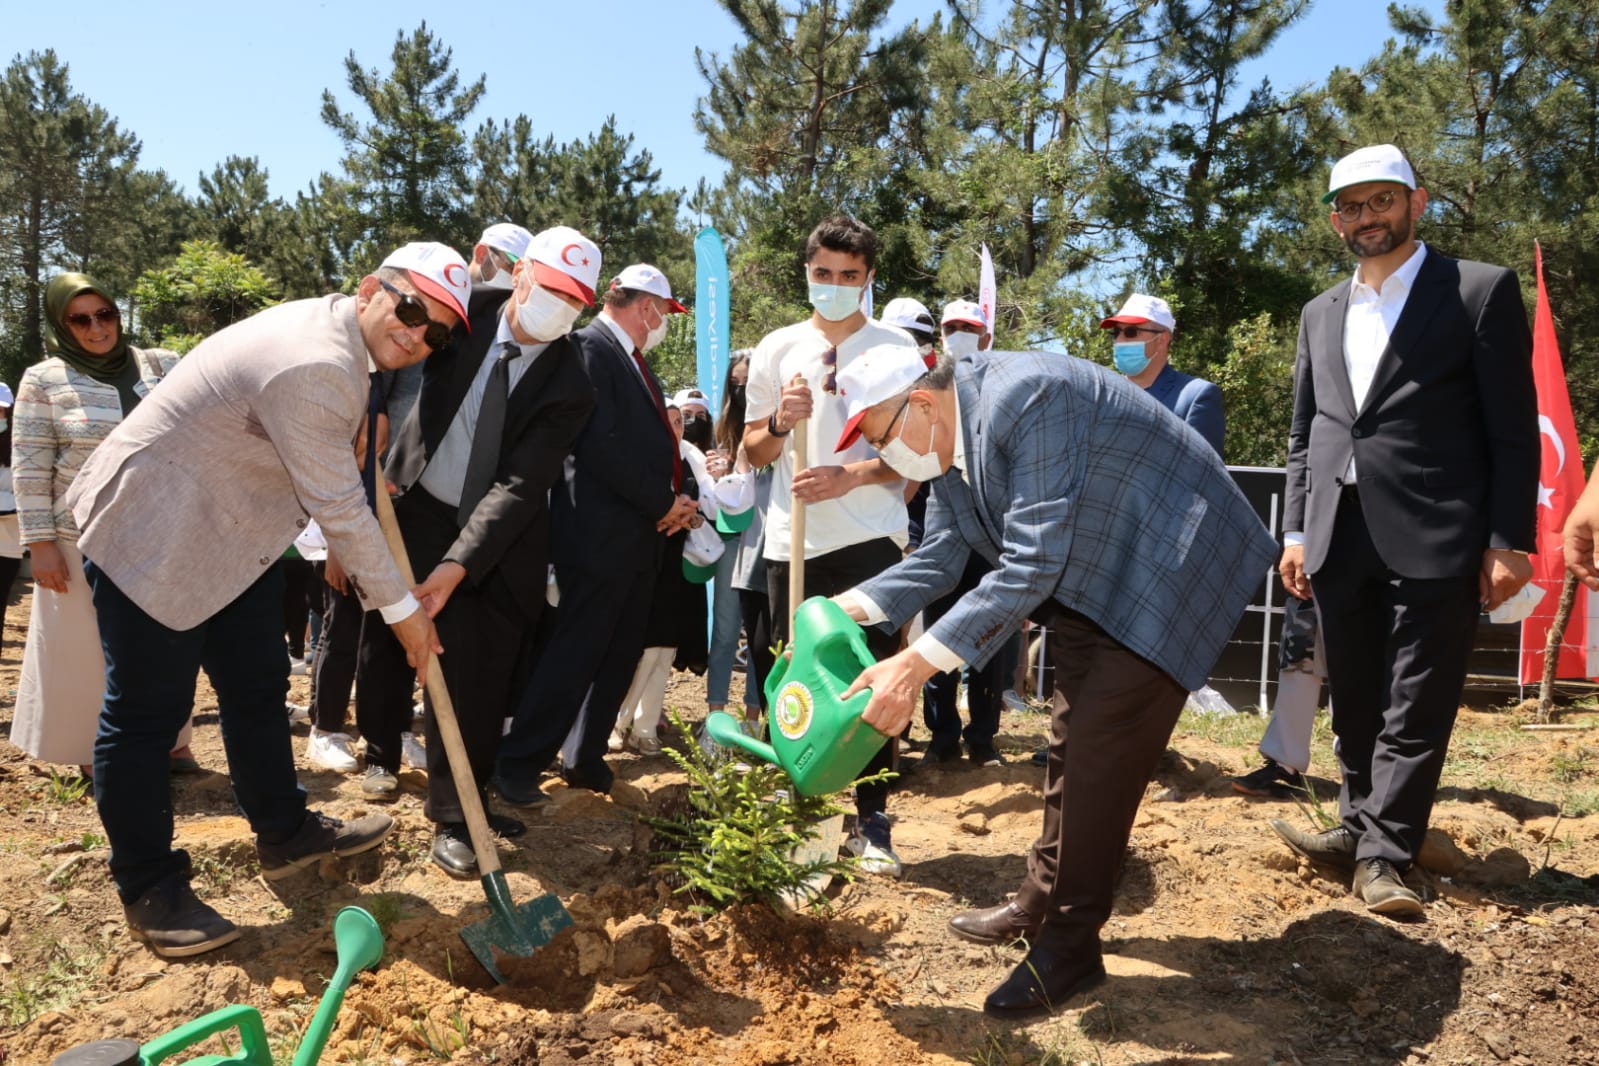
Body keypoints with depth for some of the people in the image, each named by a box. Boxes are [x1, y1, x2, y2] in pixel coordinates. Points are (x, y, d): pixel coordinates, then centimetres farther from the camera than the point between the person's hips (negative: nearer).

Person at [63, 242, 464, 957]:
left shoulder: (338, 336, 2)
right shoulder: (313, 367, -30)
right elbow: (339, 508, -26)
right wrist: (401, 608, -17)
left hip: (234, 534, 10)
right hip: (151, 537, -10)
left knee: (258, 689, 16)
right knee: (146, 713, 1)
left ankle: (284, 834, 32)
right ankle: (148, 891, 16)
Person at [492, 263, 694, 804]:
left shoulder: (635, 362, 17)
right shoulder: (590, 347, -12)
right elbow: (601, 443, -22)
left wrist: (675, 500, -1)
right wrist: (663, 503, -14)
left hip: (641, 534, 9)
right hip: (600, 532, -9)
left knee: (620, 656, 13)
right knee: (574, 653, -5)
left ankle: (587, 759, 24)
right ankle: (516, 765, 6)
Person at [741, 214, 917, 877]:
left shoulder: (897, 347, 2)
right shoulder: (777, 348, 8)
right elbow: (753, 452, 11)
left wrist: (850, 476, -16)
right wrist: (779, 422, -10)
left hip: (871, 540, -2)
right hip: (793, 542, 2)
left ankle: (872, 824, 13)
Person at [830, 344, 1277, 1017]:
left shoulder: (1025, 399, -30)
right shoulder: (948, 437, -1)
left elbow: (1032, 565, -34)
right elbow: (939, 558, 4)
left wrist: (918, 664, -37)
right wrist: (849, 607, -11)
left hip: (1171, 568, -9)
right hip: (1089, 579, 10)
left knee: (1101, 752, -11)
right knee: (1072, 741, 15)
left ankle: (1071, 943, 3)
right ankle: (1044, 900, 30)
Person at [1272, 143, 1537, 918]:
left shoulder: (1481, 291, 1)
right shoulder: (1320, 314, 16)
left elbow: (1513, 431, -4)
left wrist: (1509, 541, -10)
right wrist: (1296, 531, 9)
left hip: (1433, 538, -5)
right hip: (1341, 540, 5)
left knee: (1416, 709, -1)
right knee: (1354, 704, 13)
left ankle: (1383, 853, 7)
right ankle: (1360, 829, 27)